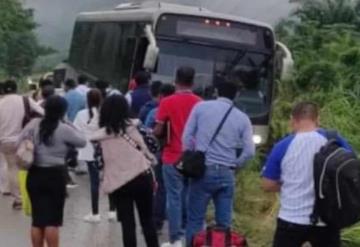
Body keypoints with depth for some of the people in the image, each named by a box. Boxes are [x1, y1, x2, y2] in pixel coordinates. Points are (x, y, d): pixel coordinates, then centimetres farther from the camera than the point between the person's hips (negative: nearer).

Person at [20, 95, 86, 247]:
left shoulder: (34, 124, 0)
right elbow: (82, 142, 0)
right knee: (53, 219, 3)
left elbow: (19, 142, 1)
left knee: (37, 218, 10)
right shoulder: (65, 129, -11)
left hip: (35, 174, 4)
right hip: (56, 175, -4)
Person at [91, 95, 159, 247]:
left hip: (118, 183, 0)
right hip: (141, 177, 0)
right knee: (147, 220, 14)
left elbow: (100, 162, 4)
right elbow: (145, 150, 0)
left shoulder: (100, 135, 3)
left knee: (128, 224, 7)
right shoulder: (131, 126, 0)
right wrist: (152, 177, 6)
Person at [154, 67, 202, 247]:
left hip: (173, 157, -3)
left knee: (174, 197, 1)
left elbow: (158, 131, -9)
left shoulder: (167, 102, -8)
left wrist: (160, 132, 12)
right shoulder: (200, 103, 0)